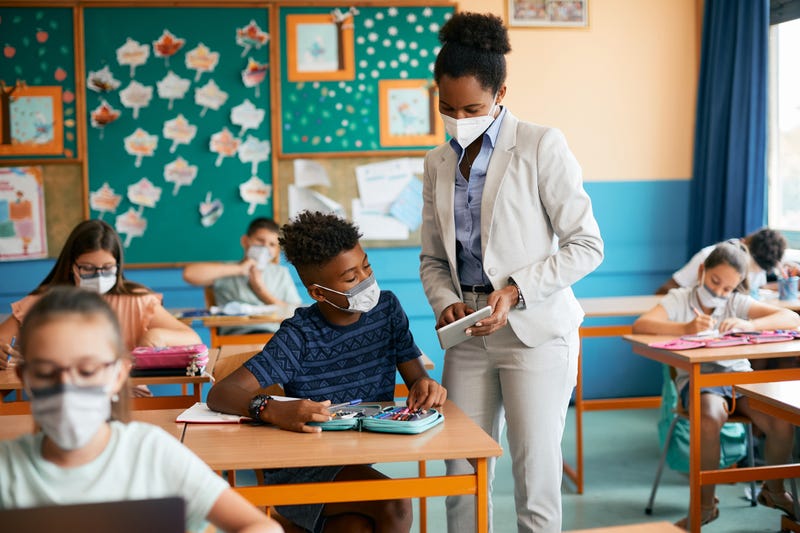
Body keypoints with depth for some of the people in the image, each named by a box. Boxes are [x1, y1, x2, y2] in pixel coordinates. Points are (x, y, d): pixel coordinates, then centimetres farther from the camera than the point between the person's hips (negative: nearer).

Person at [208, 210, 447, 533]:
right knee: (393, 503, -25)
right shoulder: (300, 337, -16)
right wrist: (273, 411, -42)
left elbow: (414, 375, 2)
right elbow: (219, 394, -23)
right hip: (300, 472, -4)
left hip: (362, 463, 4)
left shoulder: (386, 308, -1)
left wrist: (424, 385, -23)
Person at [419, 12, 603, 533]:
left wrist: (514, 291, -16)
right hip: (468, 335, 5)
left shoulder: (541, 146, -5)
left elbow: (586, 246, -6)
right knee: (463, 477, 6)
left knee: (536, 481, -2)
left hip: (533, 329, -5)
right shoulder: (439, 163, 11)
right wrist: (446, 303, -4)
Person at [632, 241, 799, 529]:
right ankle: (706, 503, -13)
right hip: (697, 376, -3)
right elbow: (640, 325, -18)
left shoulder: (737, 302, 5)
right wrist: (685, 328, -33)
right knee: (710, 420, -36)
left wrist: (749, 325, -22)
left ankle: (773, 489, 11)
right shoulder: (679, 299, 0)